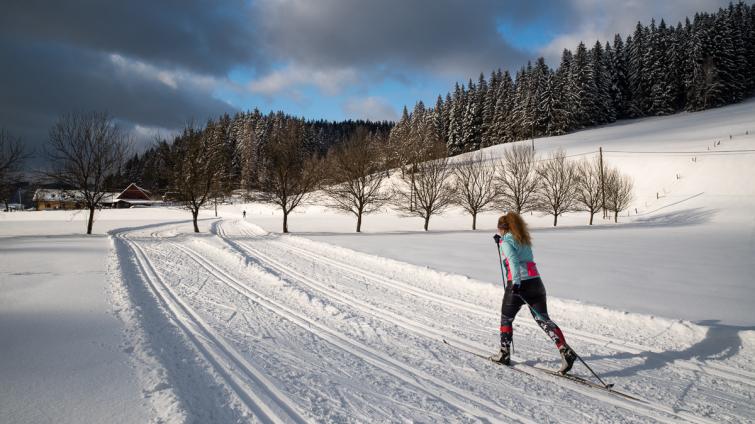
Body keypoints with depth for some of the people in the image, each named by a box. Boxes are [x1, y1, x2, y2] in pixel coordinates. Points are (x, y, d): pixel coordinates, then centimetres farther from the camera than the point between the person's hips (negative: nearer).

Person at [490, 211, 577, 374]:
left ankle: (504, 354, 21)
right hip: (535, 282, 6)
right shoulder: (523, 239, 19)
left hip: (518, 284, -6)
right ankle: (566, 351, -10)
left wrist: (516, 283, -31)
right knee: (543, 319, 5)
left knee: (506, 319, 14)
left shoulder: (506, 241, -2)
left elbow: (513, 261, -20)